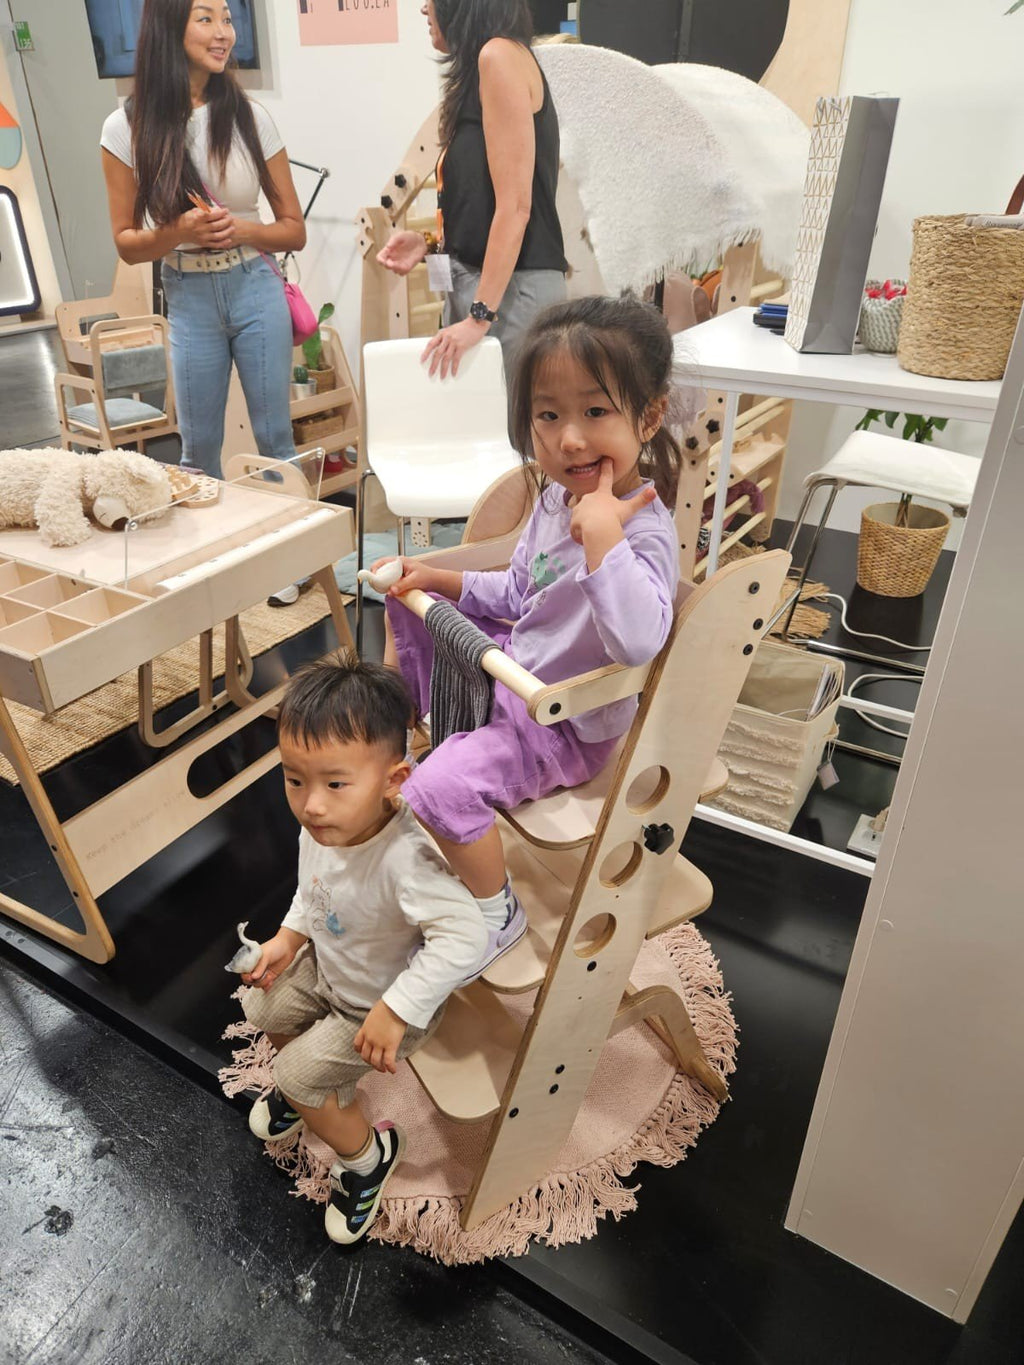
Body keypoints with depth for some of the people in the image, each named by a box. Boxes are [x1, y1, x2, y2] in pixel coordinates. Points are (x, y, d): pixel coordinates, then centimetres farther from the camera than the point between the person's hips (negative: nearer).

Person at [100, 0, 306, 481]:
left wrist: (243, 230, -15)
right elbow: (126, 243, 1)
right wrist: (179, 233, -18)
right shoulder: (127, 128, -3)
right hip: (188, 299, 0)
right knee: (199, 448, 8)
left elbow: (295, 230, 4)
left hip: (256, 292, 0)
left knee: (276, 438, 3)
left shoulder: (251, 117, -1)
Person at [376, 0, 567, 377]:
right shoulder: (481, 66, 19)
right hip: (470, 279, 9)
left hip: (513, 286, -9)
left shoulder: (499, 55, -9)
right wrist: (430, 242, 4)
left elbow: (515, 205, -17)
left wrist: (481, 315, -20)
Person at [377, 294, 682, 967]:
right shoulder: (558, 495, -2)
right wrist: (443, 579, 2)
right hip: (508, 668, 9)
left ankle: (498, 915, 3)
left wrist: (601, 533, -46)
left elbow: (639, 641, -48)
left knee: (442, 787, -26)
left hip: (561, 723, -9)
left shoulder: (644, 531, -29)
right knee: (408, 604, 16)